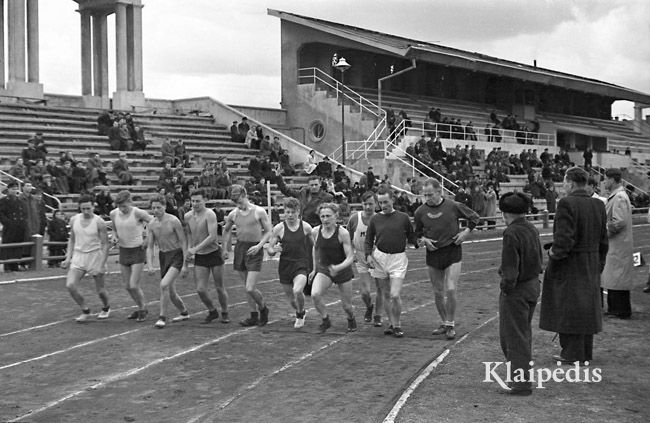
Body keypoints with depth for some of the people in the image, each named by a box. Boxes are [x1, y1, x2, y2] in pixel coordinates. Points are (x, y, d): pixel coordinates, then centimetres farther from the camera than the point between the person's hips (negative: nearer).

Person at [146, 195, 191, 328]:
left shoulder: (173, 221, -14)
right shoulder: (151, 225, 1)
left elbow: (184, 242, -11)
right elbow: (150, 247, 5)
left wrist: (185, 264, -14)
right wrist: (150, 265, -9)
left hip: (177, 255, -6)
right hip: (163, 256, 6)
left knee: (164, 285, -23)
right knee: (171, 293, 13)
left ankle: (162, 317, -13)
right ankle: (184, 312, 37)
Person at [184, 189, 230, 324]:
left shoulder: (210, 214, -15)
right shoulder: (187, 216, 3)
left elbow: (212, 236, -23)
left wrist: (195, 249, -25)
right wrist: (188, 249, 3)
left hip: (214, 253, -4)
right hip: (199, 257, 4)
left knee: (219, 288, 5)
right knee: (200, 290, -4)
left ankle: (225, 313, 26)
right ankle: (212, 311, 20)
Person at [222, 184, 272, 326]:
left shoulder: (259, 212, -7)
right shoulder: (233, 214, 5)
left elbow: (268, 231, -1)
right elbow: (226, 230, 23)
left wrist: (259, 245, -14)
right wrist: (226, 248, 17)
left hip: (254, 250, -5)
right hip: (240, 248, 5)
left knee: (250, 288, -11)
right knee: (247, 287, 10)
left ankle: (263, 308, 16)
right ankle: (254, 316, 21)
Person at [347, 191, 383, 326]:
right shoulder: (354, 218, -8)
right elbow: (348, 238, 6)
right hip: (361, 259, 1)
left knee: (380, 289, 3)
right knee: (365, 292, -4)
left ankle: (377, 316, 24)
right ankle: (369, 308, 29)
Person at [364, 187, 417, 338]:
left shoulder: (403, 217, 0)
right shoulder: (375, 219, 5)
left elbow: (411, 238, 7)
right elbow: (368, 240, 12)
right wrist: (368, 255, -2)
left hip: (398, 259, -3)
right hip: (380, 258, 3)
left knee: (395, 295, -12)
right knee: (386, 295, 9)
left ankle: (397, 325, 8)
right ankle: (392, 324, 23)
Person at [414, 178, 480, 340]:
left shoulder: (453, 206, -7)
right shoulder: (420, 212, -1)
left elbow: (474, 217, 8)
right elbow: (417, 233, 13)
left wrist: (466, 231, -5)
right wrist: (423, 240, -7)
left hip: (453, 253, -3)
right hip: (433, 254, 3)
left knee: (450, 290, -11)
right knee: (438, 292, 8)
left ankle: (451, 325, 4)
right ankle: (444, 323, 25)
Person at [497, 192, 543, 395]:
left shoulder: (511, 234, -21)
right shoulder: (532, 230, 4)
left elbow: (510, 269, -22)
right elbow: (539, 261, 11)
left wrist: (506, 287, -10)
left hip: (516, 290, -8)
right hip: (533, 285, 8)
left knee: (514, 336, 1)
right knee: (524, 332, 21)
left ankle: (522, 383, 4)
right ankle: (523, 373, 32)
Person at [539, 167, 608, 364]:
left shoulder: (567, 204, -19)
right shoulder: (598, 205, 4)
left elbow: (564, 238, -24)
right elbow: (603, 241, 9)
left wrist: (554, 253, -8)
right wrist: (599, 264, 16)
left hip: (569, 266, -7)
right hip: (591, 266, 7)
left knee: (569, 308, 3)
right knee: (587, 306, 15)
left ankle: (572, 353, 8)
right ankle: (586, 352, 24)